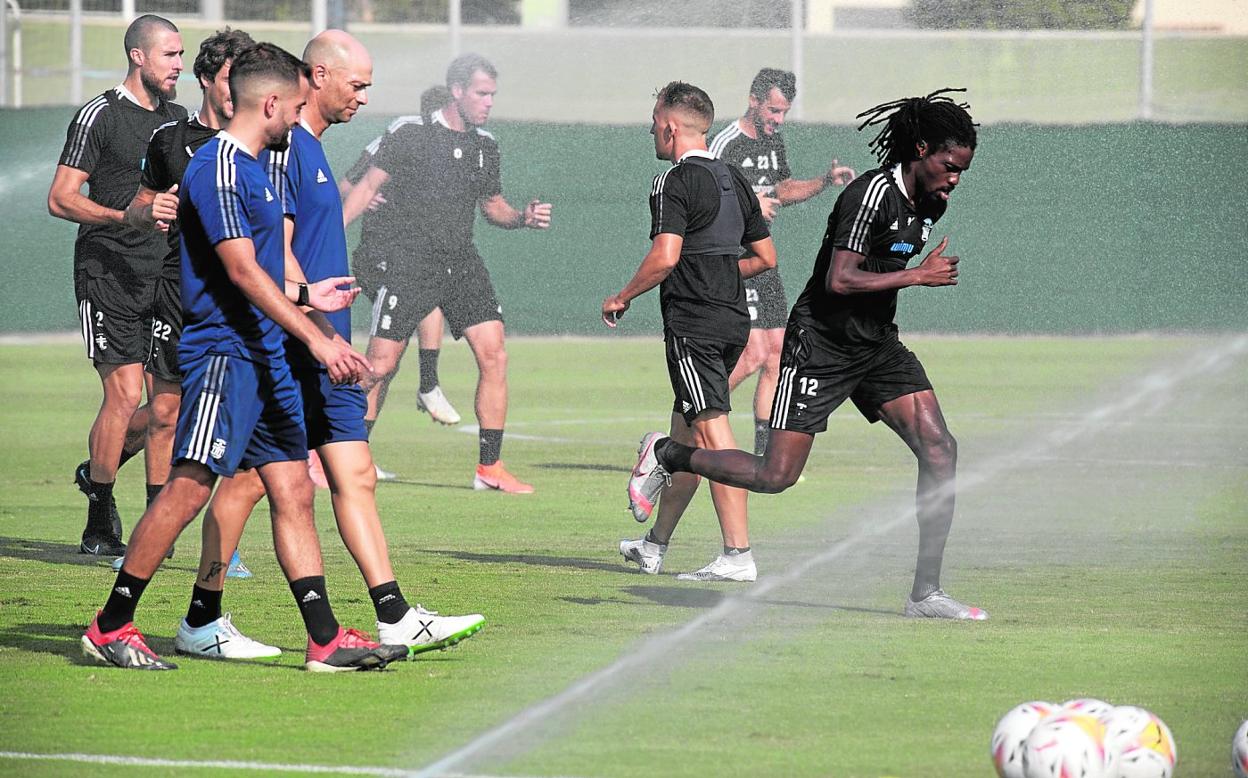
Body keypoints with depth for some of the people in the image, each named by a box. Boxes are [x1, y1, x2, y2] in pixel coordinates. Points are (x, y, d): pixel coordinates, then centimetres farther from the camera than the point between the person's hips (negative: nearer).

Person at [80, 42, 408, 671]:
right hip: (222, 352, -10)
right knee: (190, 486, -13)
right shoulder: (217, 167, -13)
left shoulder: (252, 167, 18)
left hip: (265, 354, 10)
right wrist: (314, 337, -21)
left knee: (293, 491, 6)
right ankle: (110, 628, -7)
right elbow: (242, 270, -20)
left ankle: (325, 640, 5)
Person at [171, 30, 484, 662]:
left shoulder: (312, 149, 18)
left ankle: (395, 619, 4)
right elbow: (275, 253, -18)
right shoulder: (282, 146, -12)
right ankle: (200, 622, 2)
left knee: (354, 478, 5)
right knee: (249, 478, -4)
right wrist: (322, 330, -20)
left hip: (322, 354, 10)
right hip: (285, 352, -10)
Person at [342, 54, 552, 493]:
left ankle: (490, 468, 1)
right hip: (409, 264, -5)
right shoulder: (412, 136, -6)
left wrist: (523, 218, 2)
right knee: (380, 365, -8)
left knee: (494, 356, -6)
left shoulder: (485, 147, 11)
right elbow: (368, 186, -3)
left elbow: (492, 206, 23)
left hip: (462, 265, 5)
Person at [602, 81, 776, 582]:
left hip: (693, 323, -9)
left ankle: (738, 554, -18)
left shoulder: (675, 182, -10)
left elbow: (665, 256, -21)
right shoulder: (733, 180, 15)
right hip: (733, 318, 9)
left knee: (711, 431, -12)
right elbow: (765, 257, 19)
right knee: (686, 430, 18)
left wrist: (622, 298, -7)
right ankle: (655, 546, 28)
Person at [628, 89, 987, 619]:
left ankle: (925, 592, -2)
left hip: (878, 346, 8)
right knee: (775, 476, -9)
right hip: (820, 342, -8)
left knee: (940, 450, -7)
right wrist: (917, 276, -23)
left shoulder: (931, 203, 6)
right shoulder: (874, 194, -21)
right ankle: (665, 455, 16)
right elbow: (838, 281, -27)